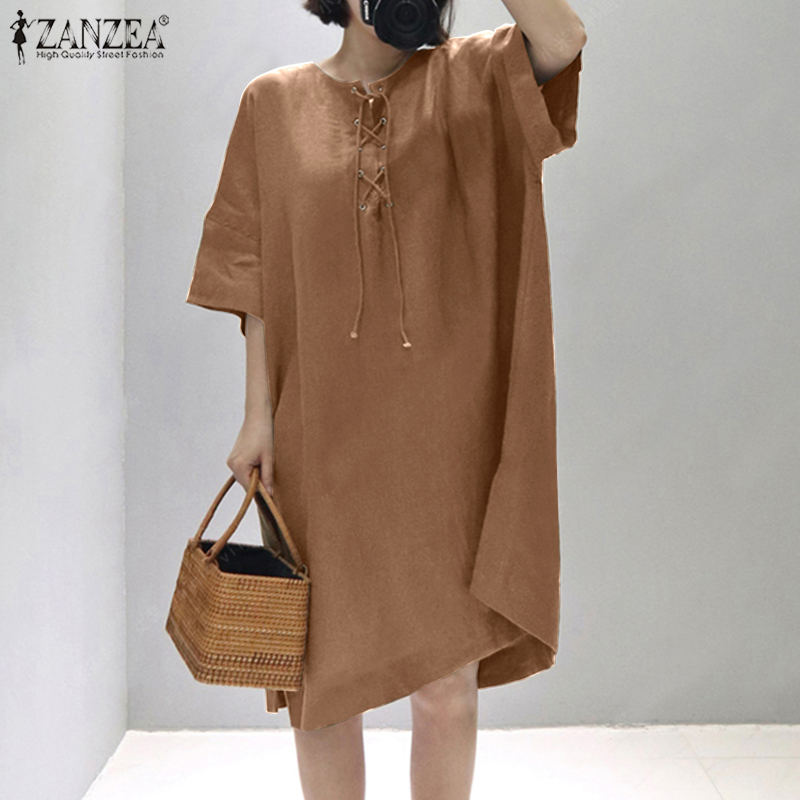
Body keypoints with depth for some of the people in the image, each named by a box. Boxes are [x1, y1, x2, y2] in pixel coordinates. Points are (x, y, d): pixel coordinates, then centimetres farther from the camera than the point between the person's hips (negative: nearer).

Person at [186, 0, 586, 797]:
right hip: (324, 431, 1)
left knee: (448, 682, 0)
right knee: (324, 671, 8)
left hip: (443, 427, -1)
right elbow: (259, 275, 5)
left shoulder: (470, 81, 7)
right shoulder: (274, 103, 8)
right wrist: (259, 412, -1)